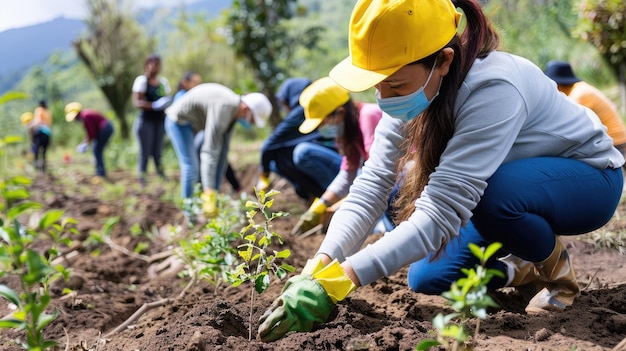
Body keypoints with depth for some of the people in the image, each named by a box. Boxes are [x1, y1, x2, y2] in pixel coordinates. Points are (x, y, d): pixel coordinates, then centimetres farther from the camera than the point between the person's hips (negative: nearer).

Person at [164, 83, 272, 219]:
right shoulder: (223, 109, -34)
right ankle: (189, 215, -5)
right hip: (178, 121, -10)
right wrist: (209, 194, -42)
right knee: (190, 166, -14)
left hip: (192, 123, 10)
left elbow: (223, 149, 0)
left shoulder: (233, 110, -5)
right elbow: (210, 152, -39)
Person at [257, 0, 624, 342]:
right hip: (513, 179, 7)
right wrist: (319, 268, -37)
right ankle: (522, 269, 21)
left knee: (492, 193, -38)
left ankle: (557, 270, -6)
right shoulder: (413, 91, -16)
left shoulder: (492, 90, -38)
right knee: (428, 279, -6)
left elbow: (440, 213, -44)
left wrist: (336, 282, -48)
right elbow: (370, 188, -22)